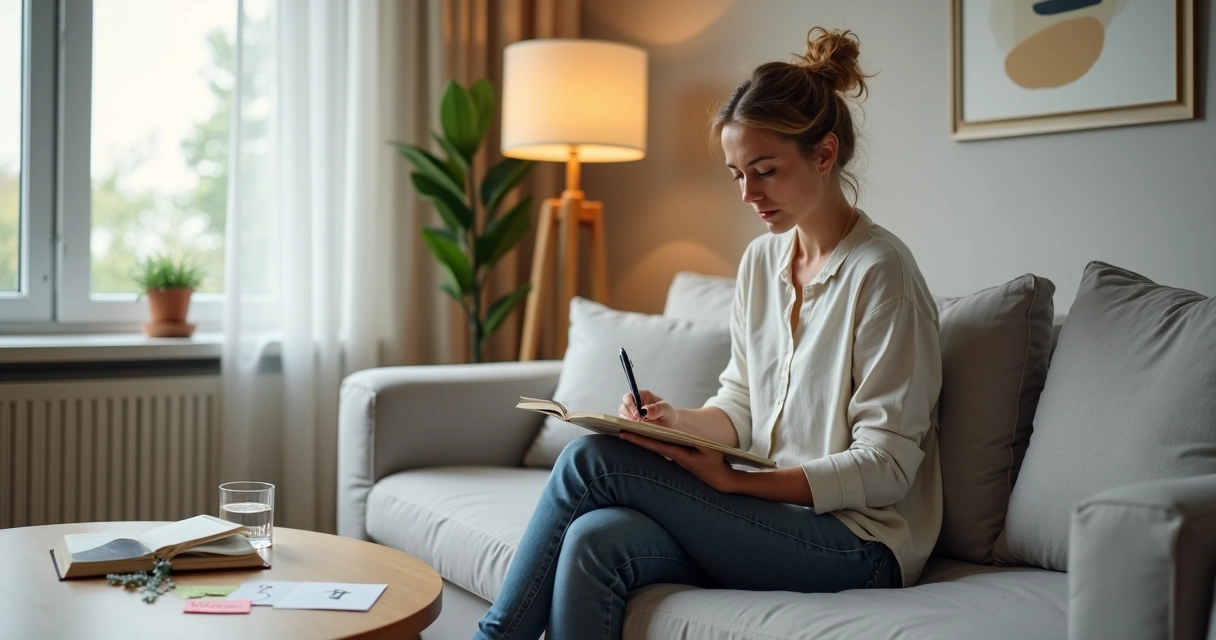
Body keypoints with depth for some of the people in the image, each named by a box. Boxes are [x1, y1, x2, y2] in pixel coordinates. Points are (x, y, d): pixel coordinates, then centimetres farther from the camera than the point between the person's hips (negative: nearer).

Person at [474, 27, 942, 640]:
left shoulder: (880, 272, -12)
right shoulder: (760, 261, 10)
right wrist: (679, 421, -8)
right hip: (769, 516, 6)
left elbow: (885, 466, -14)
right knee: (595, 541, -24)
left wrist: (734, 480, -22)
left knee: (591, 459, -18)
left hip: (858, 542, -6)